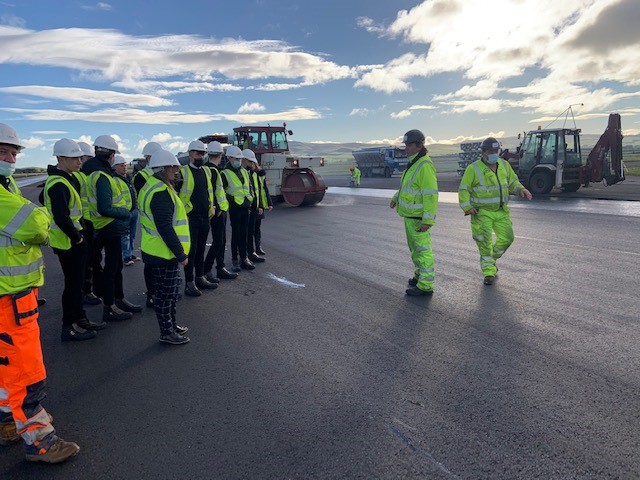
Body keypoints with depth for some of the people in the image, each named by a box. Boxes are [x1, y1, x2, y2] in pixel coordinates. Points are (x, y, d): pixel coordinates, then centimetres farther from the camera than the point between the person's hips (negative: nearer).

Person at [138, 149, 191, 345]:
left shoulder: (154, 186, 13)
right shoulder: (160, 192, -22)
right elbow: (165, 228, -27)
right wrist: (181, 254, -21)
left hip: (160, 251, 11)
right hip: (163, 254, -11)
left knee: (172, 289, 21)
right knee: (165, 293, 2)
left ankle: (171, 324, 35)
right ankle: (167, 333, 16)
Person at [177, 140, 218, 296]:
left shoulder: (206, 171, 12)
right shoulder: (182, 172, -8)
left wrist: (211, 207, 16)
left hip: (205, 217, 6)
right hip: (190, 217, -6)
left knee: (201, 249, 14)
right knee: (191, 250, -1)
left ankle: (200, 278, 25)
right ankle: (189, 283, 8)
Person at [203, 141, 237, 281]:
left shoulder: (213, 169, 15)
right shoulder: (211, 170, -16)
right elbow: (210, 192, -23)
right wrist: (217, 209, -19)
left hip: (221, 211, 10)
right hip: (217, 212, -10)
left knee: (221, 241, 14)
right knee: (217, 242, -6)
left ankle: (221, 269, 22)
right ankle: (205, 271, 0)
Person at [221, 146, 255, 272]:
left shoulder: (244, 171, 15)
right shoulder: (225, 174, -6)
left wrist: (250, 199, 13)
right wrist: (232, 199, -11)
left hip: (245, 207, 6)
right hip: (235, 208, -6)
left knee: (244, 233, 10)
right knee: (236, 234, -1)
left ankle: (243, 258, 19)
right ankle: (235, 260, 9)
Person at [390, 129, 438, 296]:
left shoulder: (425, 166, -22)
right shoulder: (414, 163, 10)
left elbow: (431, 195, -25)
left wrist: (428, 220, -27)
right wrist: (396, 198, 10)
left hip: (418, 217, -10)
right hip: (410, 214, 10)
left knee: (422, 249, -3)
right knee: (414, 247, 20)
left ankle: (425, 286, 5)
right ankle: (421, 275, 34)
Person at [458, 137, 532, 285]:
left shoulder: (504, 165, 6)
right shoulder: (473, 168, -9)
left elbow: (512, 182, 17)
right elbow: (463, 189, -8)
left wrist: (521, 189, -4)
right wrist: (467, 207, -19)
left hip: (501, 211, 5)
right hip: (482, 212, -5)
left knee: (506, 238, 4)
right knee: (485, 243, -5)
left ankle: (491, 260, 30)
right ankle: (489, 272, 8)